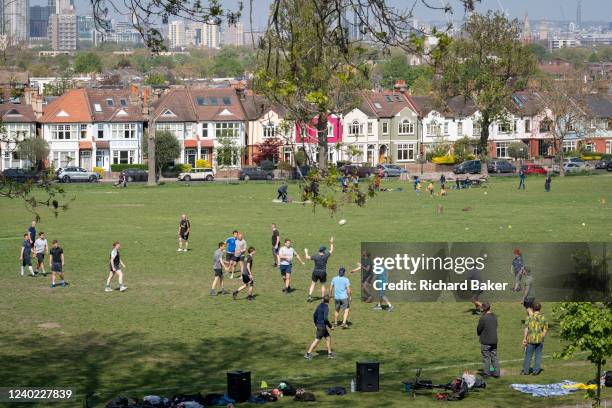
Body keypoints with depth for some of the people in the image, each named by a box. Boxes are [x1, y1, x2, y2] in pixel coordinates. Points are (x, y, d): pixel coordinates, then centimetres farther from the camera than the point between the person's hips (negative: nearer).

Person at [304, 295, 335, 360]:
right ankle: (308, 354, -2)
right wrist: (330, 326, -11)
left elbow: (314, 315, 13)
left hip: (318, 325, 9)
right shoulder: (326, 308, -18)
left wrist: (316, 324, 25)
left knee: (328, 338, 17)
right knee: (317, 340, -4)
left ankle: (329, 353, 22)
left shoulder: (319, 306, 6)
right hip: (322, 326, -9)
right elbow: (325, 319, -24)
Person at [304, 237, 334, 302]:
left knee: (313, 284, 11)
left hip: (315, 272, 1)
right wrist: (331, 243, 17)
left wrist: (305, 252, 21)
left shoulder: (315, 256, -7)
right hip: (323, 272, -1)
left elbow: (307, 257, 2)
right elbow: (331, 251, 5)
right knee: (323, 285, 11)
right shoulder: (325, 256, -10)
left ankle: (310, 296, 1)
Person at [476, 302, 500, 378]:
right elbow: (495, 326, 10)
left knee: (486, 357, 5)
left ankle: (486, 373, 10)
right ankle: (496, 372, 13)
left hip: (485, 341, -6)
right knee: (494, 357, 13)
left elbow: (479, 329, -11)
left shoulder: (483, 318, -19)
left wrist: (479, 334, 12)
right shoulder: (494, 317, 1)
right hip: (494, 340, 6)